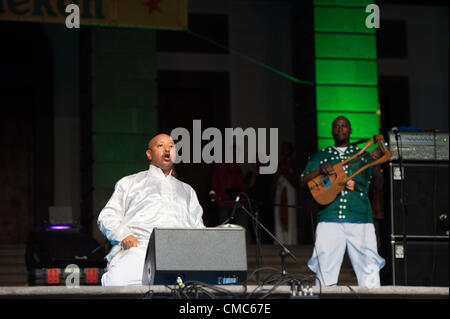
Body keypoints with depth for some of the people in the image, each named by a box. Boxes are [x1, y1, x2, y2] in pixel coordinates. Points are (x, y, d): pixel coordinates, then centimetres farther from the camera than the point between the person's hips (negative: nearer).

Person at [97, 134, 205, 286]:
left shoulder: (186, 190, 37)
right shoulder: (130, 182, 28)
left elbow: (198, 228, 31)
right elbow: (107, 216, 18)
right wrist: (123, 235, -5)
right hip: (138, 249, -2)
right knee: (116, 281, -38)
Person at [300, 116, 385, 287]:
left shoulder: (362, 155, 17)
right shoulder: (321, 156, 19)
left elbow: (376, 178, 4)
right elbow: (303, 180, 11)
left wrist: (376, 161, -17)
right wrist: (320, 170, -8)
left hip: (360, 217, 0)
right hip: (329, 218, 0)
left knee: (368, 265, -7)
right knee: (326, 266, -4)